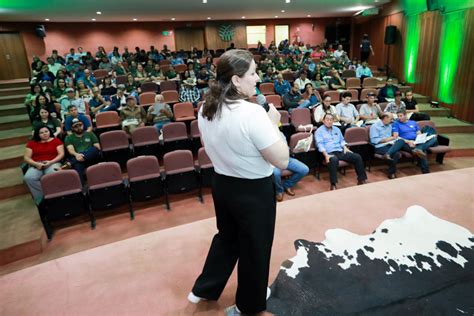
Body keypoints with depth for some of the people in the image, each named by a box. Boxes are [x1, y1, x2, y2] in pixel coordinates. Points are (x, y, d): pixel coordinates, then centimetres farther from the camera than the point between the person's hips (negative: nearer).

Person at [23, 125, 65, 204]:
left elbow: (61, 154, 2)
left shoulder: (56, 140, 10)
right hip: (36, 165, 3)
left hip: (53, 163, -2)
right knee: (28, 178, -30)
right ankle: (41, 200, -20)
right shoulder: (32, 143, 15)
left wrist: (50, 162, -13)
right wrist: (36, 164, -10)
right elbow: (26, 158, 10)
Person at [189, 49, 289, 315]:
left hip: (222, 184, 7)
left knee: (227, 236, 29)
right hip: (254, 191, -6)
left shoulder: (206, 109, -3)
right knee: (254, 247, 17)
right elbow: (282, 160, -23)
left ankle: (204, 289, 45)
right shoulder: (252, 113, -27)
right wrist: (273, 124, -13)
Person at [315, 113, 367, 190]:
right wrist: (326, 155, -22)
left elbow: (342, 140, 25)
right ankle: (333, 185, -39)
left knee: (357, 157, -12)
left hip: (340, 151, 6)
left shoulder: (336, 129, 23)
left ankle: (361, 179, -4)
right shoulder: (319, 131, 3)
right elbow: (320, 144, -9)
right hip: (330, 153, -6)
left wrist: (345, 147, 3)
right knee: (333, 160, -40)